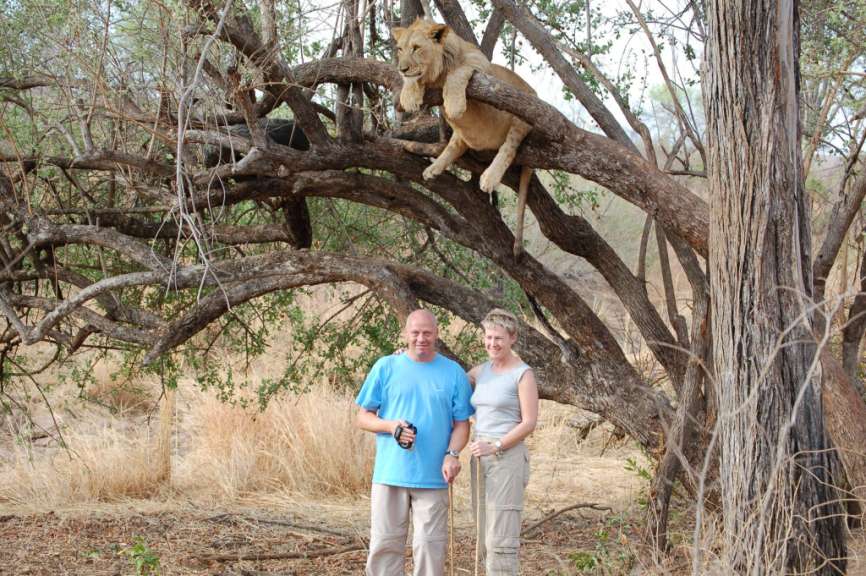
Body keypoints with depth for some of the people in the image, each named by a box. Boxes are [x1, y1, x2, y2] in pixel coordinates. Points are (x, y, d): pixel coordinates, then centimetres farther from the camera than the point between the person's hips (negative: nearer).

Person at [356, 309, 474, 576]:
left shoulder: (454, 373, 6)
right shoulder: (385, 367, 4)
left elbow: (462, 423, 6)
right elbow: (363, 417, 7)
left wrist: (452, 454, -13)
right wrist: (390, 426, -14)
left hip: (432, 477, 0)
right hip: (389, 474, 0)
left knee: (430, 546, 3)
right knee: (384, 544, 2)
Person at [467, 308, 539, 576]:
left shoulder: (523, 374, -7)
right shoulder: (481, 371, 13)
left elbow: (529, 423, -12)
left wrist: (495, 447, -18)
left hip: (508, 458, -7)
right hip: (481, 460, 7)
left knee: (500, 537, -9)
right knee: (485, 538, 8)